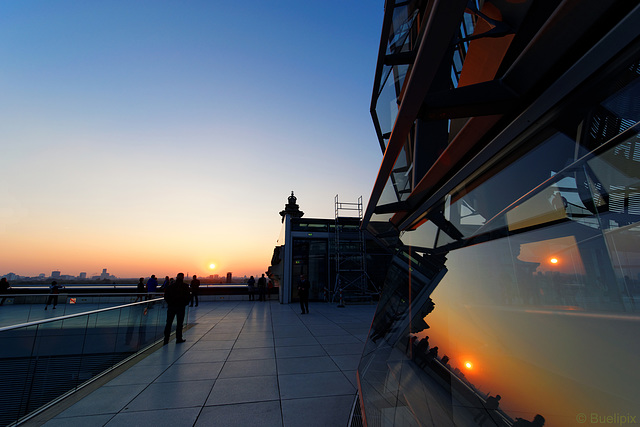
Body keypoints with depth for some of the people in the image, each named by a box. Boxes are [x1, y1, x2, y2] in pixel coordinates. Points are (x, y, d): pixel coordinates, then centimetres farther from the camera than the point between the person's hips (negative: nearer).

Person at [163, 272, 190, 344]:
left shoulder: (170, 285, 1)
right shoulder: (185, 286, -7)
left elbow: (166, 296, 3)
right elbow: (188, 297, -8)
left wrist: (169, 303, 15)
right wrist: (185, 303, 7)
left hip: (171, 307, 3)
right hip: (181, 307, -2)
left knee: (168, 323, 11)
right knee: (179, 323, 6)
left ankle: (166, 339, 14)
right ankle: (179, 338, 11)